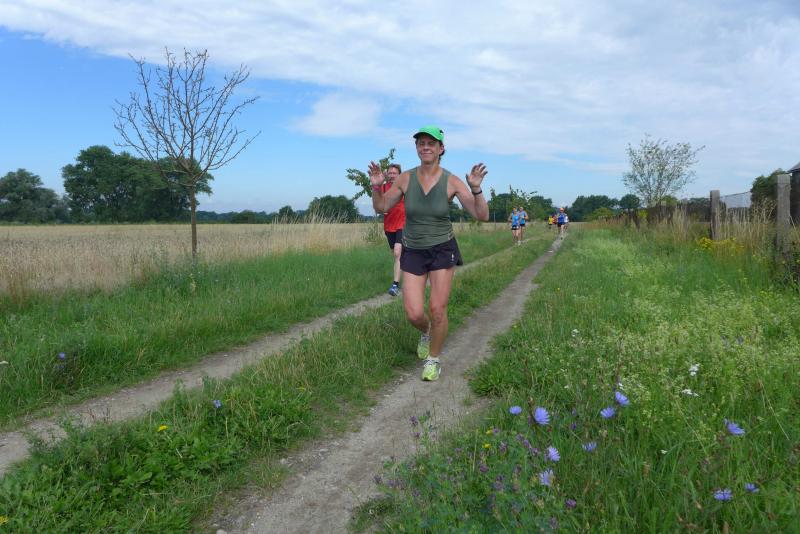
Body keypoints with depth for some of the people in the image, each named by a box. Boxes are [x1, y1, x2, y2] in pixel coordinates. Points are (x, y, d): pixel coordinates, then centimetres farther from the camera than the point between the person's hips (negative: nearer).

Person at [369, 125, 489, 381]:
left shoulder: (452, 181, -12)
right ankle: (426, 332, 32)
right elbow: (381, 207, 3)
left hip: (442, 250, -1)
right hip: (413, 252, 2)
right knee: (414, 314, -6)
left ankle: (433, 360, 20)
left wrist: (476, 188, -31)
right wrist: (376, 186, -16)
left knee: (437, 309, -6)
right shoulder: (405, 178, -7)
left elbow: (482, 215, -14)